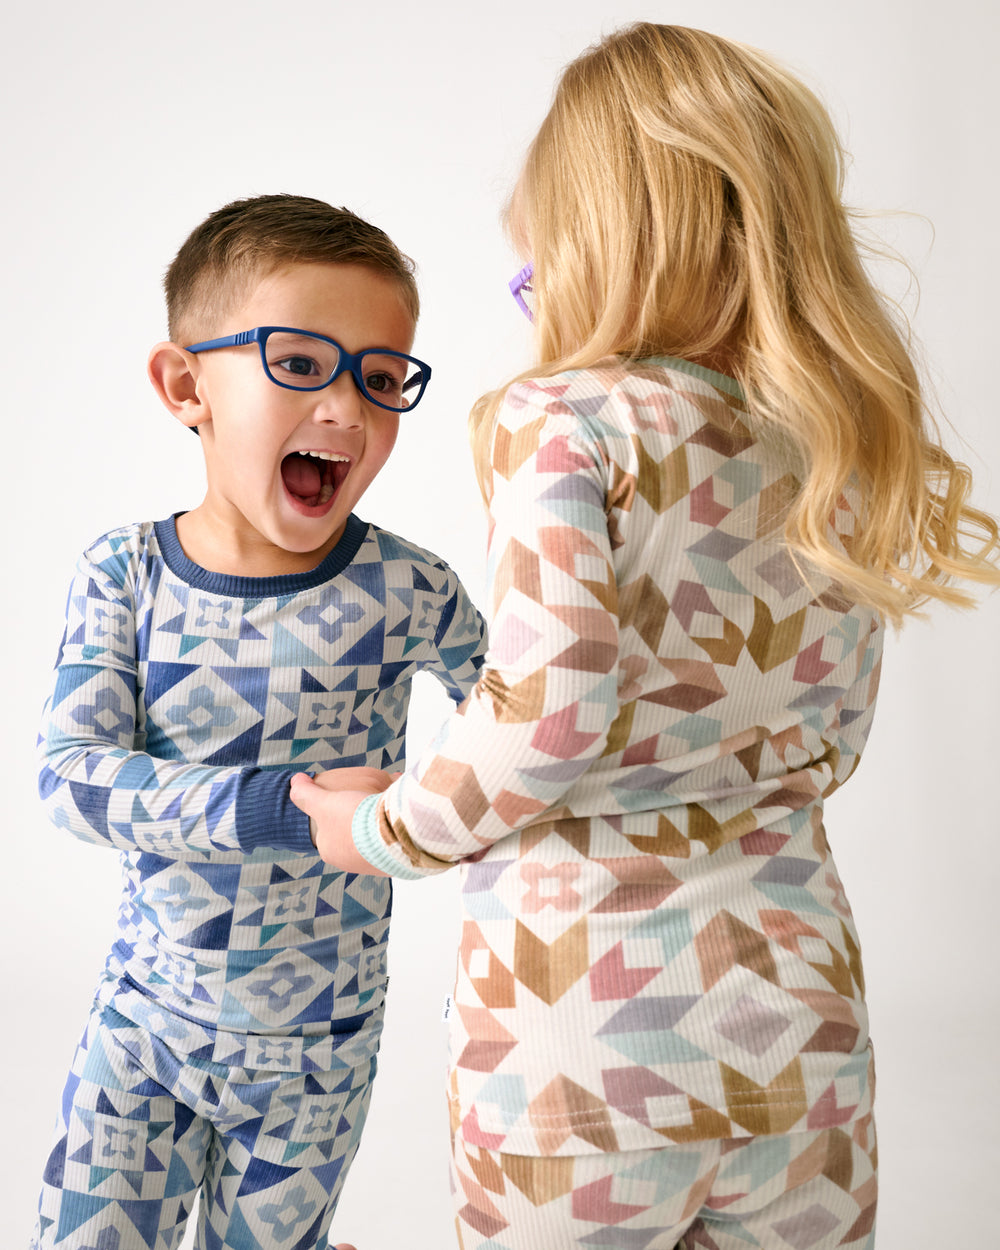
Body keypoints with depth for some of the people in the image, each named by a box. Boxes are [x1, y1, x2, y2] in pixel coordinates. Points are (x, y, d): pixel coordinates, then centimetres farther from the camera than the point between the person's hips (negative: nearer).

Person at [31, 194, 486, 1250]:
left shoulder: (405, 591, -16)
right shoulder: (124, 575, -12)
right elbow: (72, 775, -22)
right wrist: (292, 808, -32)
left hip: (314, 1049, -1)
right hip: (145, 1016, 1)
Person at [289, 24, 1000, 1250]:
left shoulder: (563, 420, -12)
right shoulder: (849, 446, 5)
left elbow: (549, 711, -22)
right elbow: (828, 744, 12)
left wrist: (388, 829, -5)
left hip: (583, 995, -5)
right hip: (797, 988, 5)